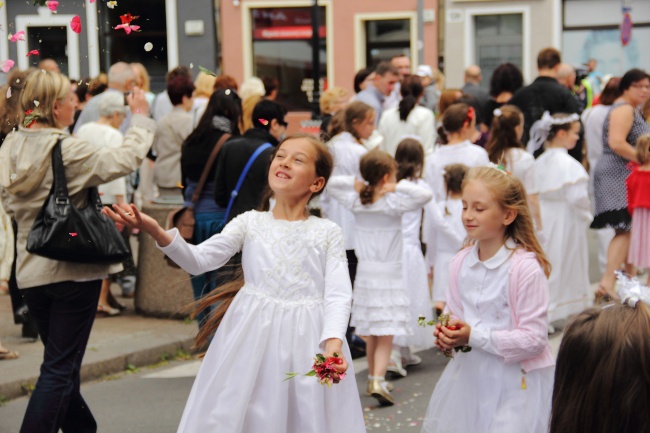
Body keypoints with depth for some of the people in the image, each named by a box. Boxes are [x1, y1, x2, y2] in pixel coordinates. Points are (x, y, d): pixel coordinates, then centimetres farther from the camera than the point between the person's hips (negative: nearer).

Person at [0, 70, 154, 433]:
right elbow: (127, 159, -13)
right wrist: (141, 117, 2)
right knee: (59, 370, -2)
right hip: (73, 270, -7)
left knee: (62, 364, 20)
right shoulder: (70, 152, -18)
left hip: (31, 271, 7)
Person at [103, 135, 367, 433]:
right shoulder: (250, 223, 7)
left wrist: (333, 342, -22)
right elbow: (198, 260, -3)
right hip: (253, 336, 1)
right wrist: (156, 232, -21)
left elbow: (338, 295, -3)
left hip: (307, 340, -1)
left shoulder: (327, 233, 5)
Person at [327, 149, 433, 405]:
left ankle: (373, 378, 27)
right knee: (386, 335, -7)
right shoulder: (393, 204, -14)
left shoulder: (356, 202, 0)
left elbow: (332, 185, 10)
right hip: (389, 275, -5)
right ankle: (378, 381, -20)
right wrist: (399, 187, -16)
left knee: (371, 334, 17)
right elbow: (425, 195, -24)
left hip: (365, 273, 5)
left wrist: (355, 184, -1)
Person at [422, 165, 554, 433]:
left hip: (515, 382, -6)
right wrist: (448, 334, -7)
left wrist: (474, 337, -21)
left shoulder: (525, 267, -17)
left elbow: (533, 339, -18)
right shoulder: (460, 263, 3)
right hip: (469, 376, 6)